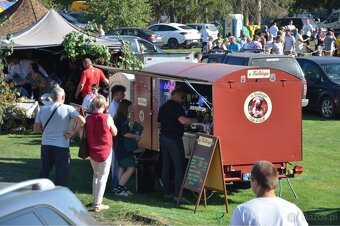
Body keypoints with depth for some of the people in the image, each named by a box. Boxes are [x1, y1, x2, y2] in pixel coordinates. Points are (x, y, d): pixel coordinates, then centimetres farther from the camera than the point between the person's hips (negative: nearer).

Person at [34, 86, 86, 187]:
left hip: (45, 145, 4)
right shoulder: (68, 109, -7)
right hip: (61, 147, -4)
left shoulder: (43, 109, 5)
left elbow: (36, 128, 11)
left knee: (43, 174, 17)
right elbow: (81, 121, -20)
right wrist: (73, 132, -9)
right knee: (61, 176, 3)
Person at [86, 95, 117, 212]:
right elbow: (114, 133, -3)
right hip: (105, 152, -4)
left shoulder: (88, 119, -6)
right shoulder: (107, 118, -16)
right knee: (102, 177, 3)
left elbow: (84, 135, 1)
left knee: (96, 175, 23)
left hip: (92, 152, 4)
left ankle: (96, 199, 28)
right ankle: (98, 204, 1)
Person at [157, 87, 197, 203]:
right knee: (179, 167, -6)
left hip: (163, 137, 9)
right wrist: (194, 120, -10)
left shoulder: (163, 107, 15)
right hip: (174, 139, -9)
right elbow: (183, 120, -25)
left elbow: (159, 124, 22)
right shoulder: (176, 106, -11)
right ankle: (178, 194, -10)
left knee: (166, 166, 9)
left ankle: (167, 193, 10)